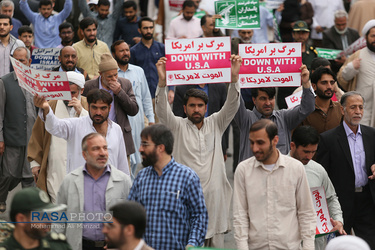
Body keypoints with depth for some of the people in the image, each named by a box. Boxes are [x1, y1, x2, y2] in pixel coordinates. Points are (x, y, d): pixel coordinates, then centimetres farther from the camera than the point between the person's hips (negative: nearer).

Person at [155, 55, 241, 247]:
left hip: (215, 195, 2)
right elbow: (162, 111, -12)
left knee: (216, 244, 5)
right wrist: (162, 82, -29)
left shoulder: (216, 123, 11)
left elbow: (231, 105, -2)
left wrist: (234, 78, -20)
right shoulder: (178, 126, 4)